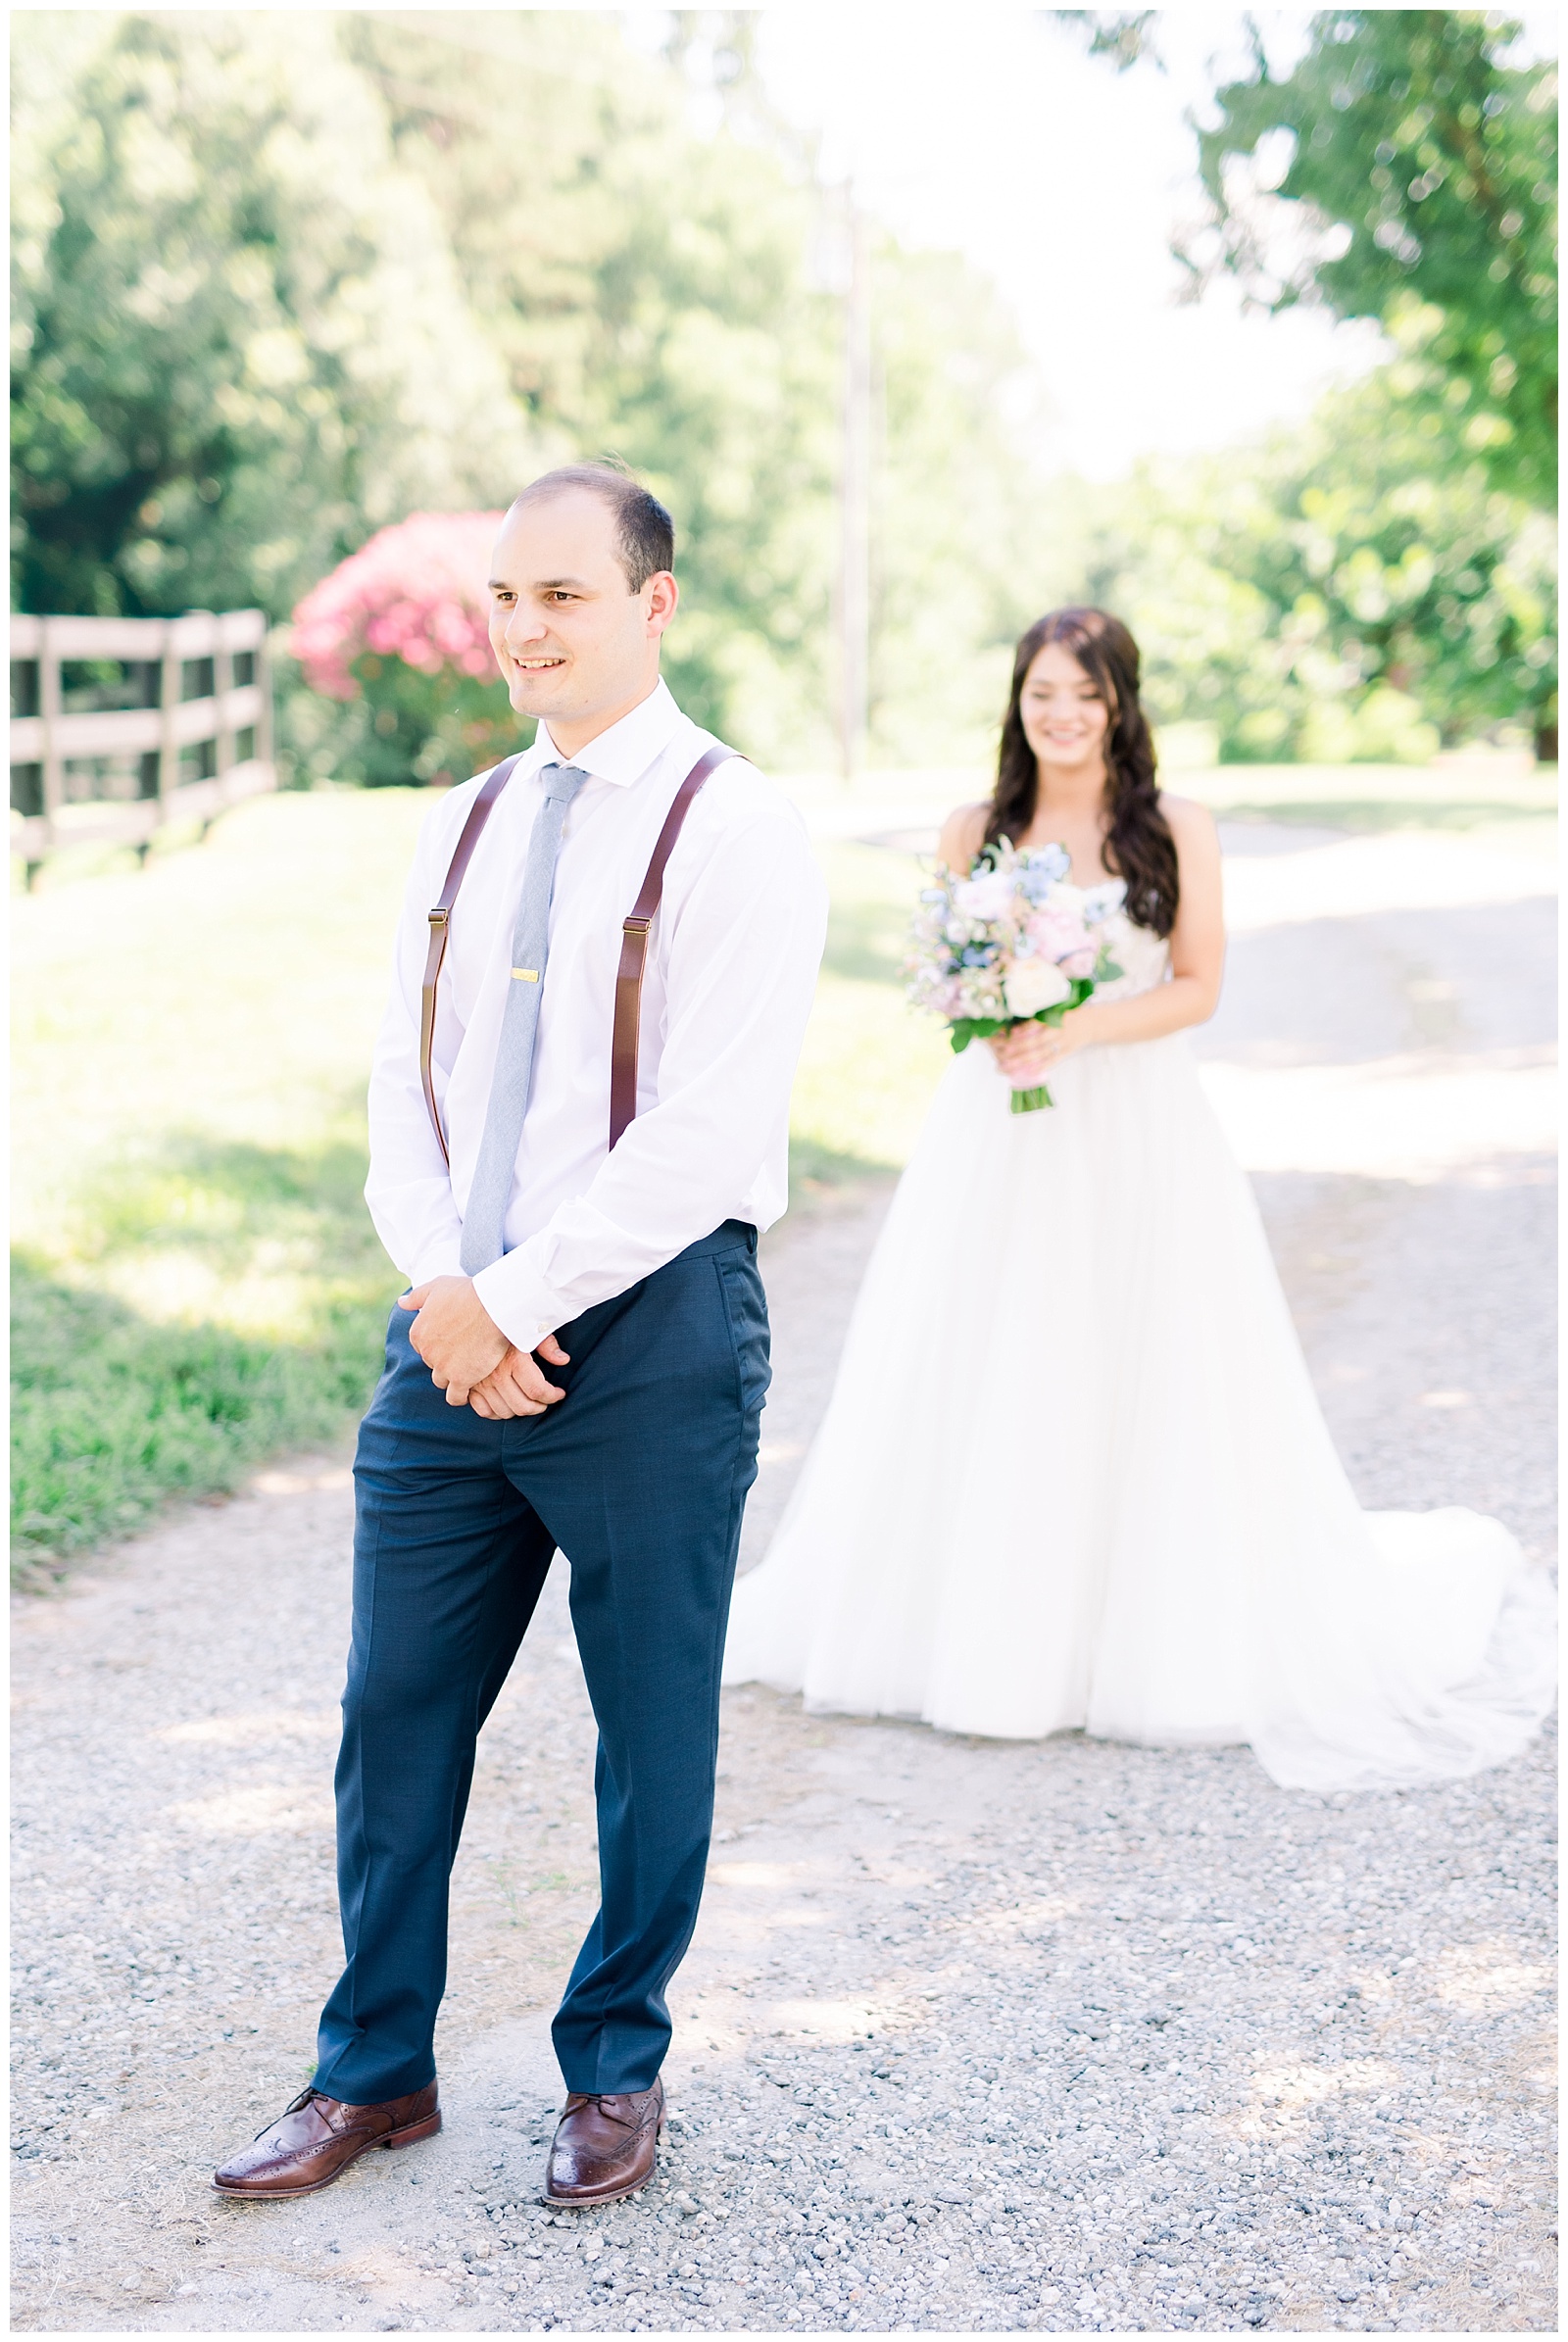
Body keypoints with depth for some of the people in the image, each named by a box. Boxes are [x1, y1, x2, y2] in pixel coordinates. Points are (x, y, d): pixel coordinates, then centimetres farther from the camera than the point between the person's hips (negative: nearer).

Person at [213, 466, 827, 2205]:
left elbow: (709, 1131, -16)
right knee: (395, 1715, 9)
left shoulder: (734, 827, -8)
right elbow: (404, 1082, 10)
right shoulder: (464, 825, 13)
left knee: (653, 1729, 8)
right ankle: (376, 2072, 26)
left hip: (649, 1329, -5)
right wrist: (440, 1290, -7)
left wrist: (513, 1299, -16)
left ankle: (613, 2072, 28)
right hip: (456, 1332, 6)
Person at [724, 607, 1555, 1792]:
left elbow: (1198, 984, -3)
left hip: (1137, 1135, -2)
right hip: (999, 1134, 3)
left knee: (1148, 1387, -1)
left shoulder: (1177, 829, -1)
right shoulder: (976, 830, 6)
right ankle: (981, 1620, 17)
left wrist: (1079, 1031, -17)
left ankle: (1162, 1632, 13)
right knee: (982, 1384, 4)